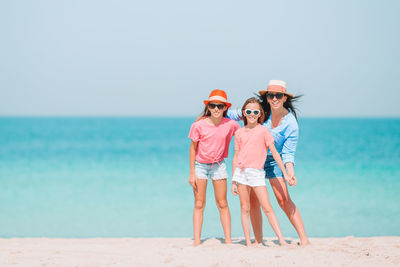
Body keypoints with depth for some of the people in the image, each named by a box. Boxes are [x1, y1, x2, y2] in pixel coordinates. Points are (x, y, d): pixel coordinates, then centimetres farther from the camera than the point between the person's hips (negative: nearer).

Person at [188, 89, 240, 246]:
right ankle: (196, 241, -1)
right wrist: (192, 173, -6)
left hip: (218, 165, 2)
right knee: (199, 204, -2)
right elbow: (193, 148, -6)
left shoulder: (230, 124, -10)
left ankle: (228, 240, 7)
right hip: (200, 165, -2)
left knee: (222, 204, 3)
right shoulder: (199, 125, -15)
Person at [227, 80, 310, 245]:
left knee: (284, 200, -13)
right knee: (253, 200, 0)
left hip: (273, 160, -3)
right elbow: (240, 114, 10)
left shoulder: (290, 124, -14)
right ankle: (258, 241, 10)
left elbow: (288, 153, -13)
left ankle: (304, 238, -10)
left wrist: (290, 170, -28)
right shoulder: (262, 110, -8)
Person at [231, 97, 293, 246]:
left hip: (257, 173, -3)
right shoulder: (239, 133, 11)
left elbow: (274, 153, 3)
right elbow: (236, 157, 15)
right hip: (241, 172, 3)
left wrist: (285, 173, -1)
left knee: (267, 208, -8)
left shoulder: (263, 131, 3)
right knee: (244, 209, 3)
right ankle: (248, 243, 7)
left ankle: (281, 240, -10)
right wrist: (233, 181, 13)